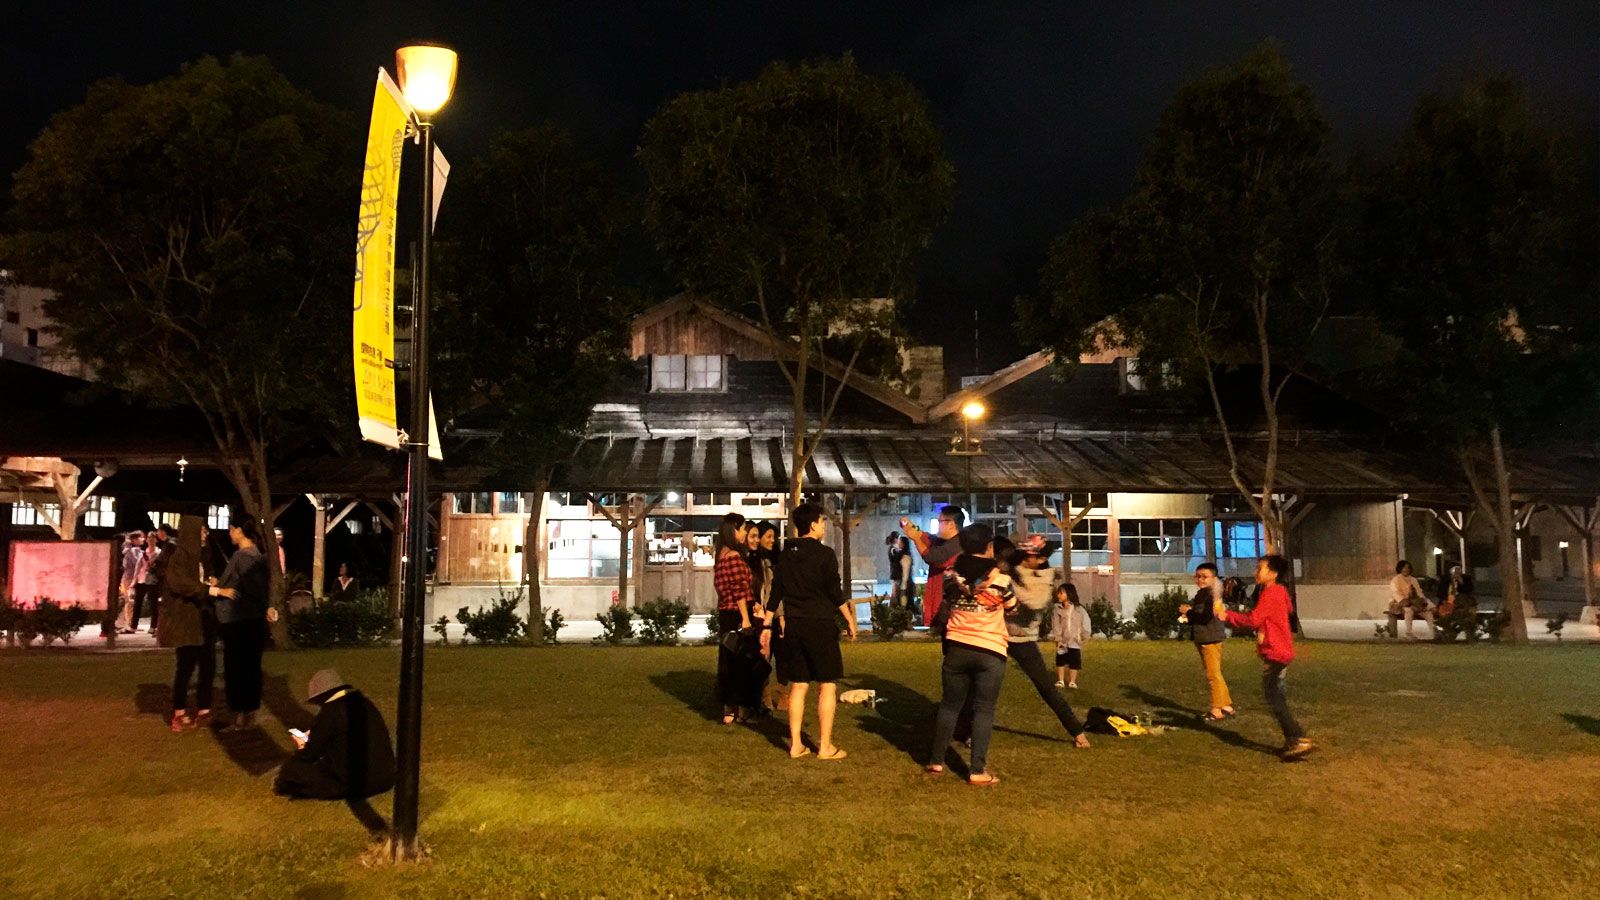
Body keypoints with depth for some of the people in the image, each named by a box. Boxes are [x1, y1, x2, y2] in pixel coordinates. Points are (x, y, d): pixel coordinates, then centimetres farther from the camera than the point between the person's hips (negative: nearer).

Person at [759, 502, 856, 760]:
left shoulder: (785, 555, 7)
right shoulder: (825, 554, -9)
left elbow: (775, 592, 9)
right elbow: (835, 592, -8)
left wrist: (767, 625, 15)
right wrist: (850, 620, 3)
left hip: (793, 627, 5)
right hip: (820, 625, -5)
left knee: (798, 685, 11)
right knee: (827, 686, 3)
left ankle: (796, 744, 13)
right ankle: (825, 746, 4)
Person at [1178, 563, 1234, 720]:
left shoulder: (1211, 595, -15)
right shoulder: (1200, 595, 15)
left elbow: (1206, 618, -25)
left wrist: (1188, 611, -15)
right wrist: (1187, 616, 2)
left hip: (1211, 639, -11)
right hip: (1202, 639, 11)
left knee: (1213, 674, -7)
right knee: (1214, 674, 16)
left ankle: (1217, 710, -3)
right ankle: (1226, 705, 23)